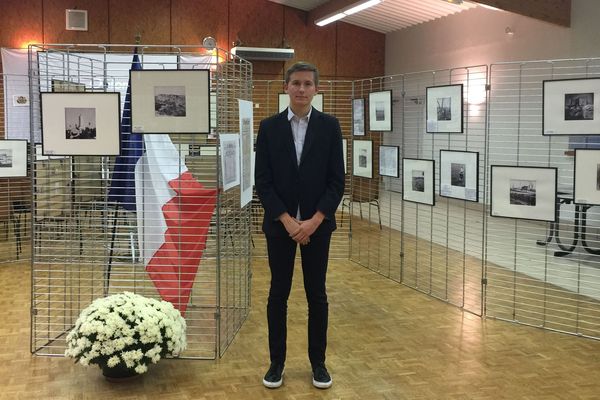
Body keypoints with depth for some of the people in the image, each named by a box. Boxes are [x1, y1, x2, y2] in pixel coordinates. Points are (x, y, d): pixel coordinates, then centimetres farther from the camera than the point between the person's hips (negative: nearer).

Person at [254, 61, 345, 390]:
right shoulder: (269, 127, -1)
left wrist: (314, 221, -13)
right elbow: (262, 181, -4)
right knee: (278, 294, 7)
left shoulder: (329, 126, -1)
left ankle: (318, 361, 21)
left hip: (317, 224, 0)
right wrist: (287, 220, -13)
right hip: (279, 224, 0)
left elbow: (337, 180, -3)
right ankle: (277, 361, 19)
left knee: (317, 295, 8)